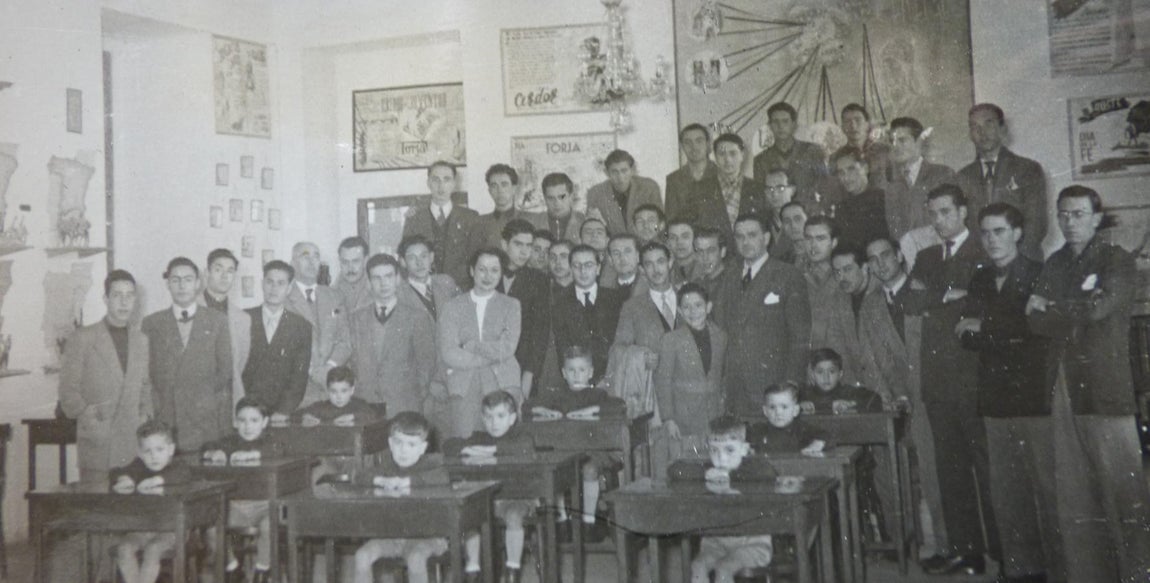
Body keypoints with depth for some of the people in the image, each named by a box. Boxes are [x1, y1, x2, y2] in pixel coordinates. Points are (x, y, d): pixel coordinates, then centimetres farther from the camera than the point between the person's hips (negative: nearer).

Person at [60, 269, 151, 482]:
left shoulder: (142, 340, 12)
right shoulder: (83, 338, 0)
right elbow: (68, 390, 0)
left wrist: (145, 415, 6)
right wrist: (89, 418, -9)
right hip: (96, 444, -3)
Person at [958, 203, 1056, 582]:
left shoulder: (1039, 276, -3)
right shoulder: (979, 280, 14)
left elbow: (1041, 328, -14)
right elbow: (967, 338, 9)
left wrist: (986, 329, -8)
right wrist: (1009, 336, -9)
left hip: (1034, 396, -5)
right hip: (996, 398, 5)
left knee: (1046, 487, -3)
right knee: (1004, 493, 8)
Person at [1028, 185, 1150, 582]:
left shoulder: (1117, 261, 2)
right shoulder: (1055, 264, 17)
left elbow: (1098, 307, -14)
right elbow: (1036, 322, 8)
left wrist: (1049, 308, -1)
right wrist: (1076, 316, -9)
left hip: (1105, 388, -5)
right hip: (1065, 386, 5)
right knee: (1073, 494, 5)